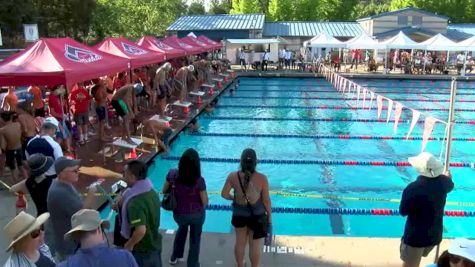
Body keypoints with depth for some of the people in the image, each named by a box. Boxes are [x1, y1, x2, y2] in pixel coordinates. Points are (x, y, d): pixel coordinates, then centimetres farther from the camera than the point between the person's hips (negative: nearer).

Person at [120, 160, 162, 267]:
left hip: (141, 250, -7)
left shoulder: (135, 202, -30)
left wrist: (129, 245, -18)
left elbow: (140, 231, -37)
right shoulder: (152, 192, -4)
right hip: (155, 245, 7)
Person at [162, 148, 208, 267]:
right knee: (195, 238, 22)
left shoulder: (172, 174, -17)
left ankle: (174, 257, 49)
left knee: (182, 228, 35)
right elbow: (205, 202, -16)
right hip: (197, 214, -3)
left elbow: (164, 191, -2)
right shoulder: (199, 180, -25)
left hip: (179, 214, 3)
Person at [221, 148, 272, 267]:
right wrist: (269, 216, 1)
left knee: (240, 242, 24)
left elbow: (224, 194, -7)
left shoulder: (233, 176, -18)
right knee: (255, 245, 16)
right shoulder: (262, 178, -22)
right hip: (257, 215, -2)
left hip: (239, 214, 2)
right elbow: (266, 200, -13)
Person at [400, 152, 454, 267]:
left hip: (416, 235, -6)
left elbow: (403, 212, -18)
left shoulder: (412, 188, -30)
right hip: (435, 234, 6)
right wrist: (448, 177, 42)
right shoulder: (443, 181, -9)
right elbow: (450, 186, 18)